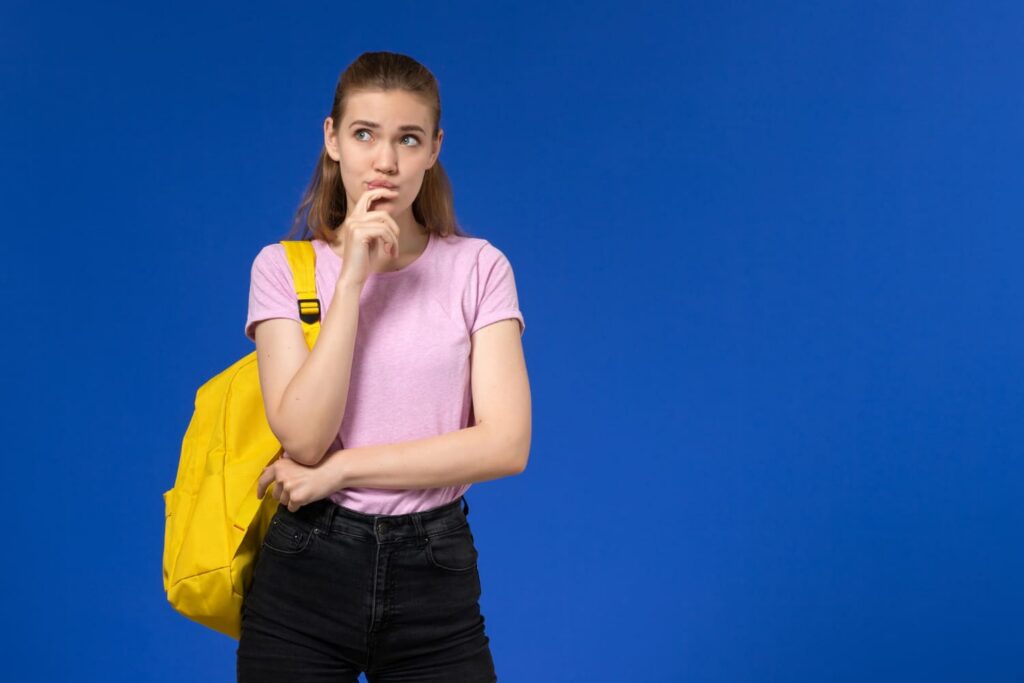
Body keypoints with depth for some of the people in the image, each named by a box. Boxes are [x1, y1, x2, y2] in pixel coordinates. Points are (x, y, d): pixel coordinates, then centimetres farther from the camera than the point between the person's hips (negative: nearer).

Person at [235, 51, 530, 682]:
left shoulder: (479, 268, -1)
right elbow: (304, 439, -13)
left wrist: (336, 469, -12)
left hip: (436, 580, 0)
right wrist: (351, 279, -18)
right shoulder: (283, 268, -1)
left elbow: (506, 445, -11)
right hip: (307, 576, 0)